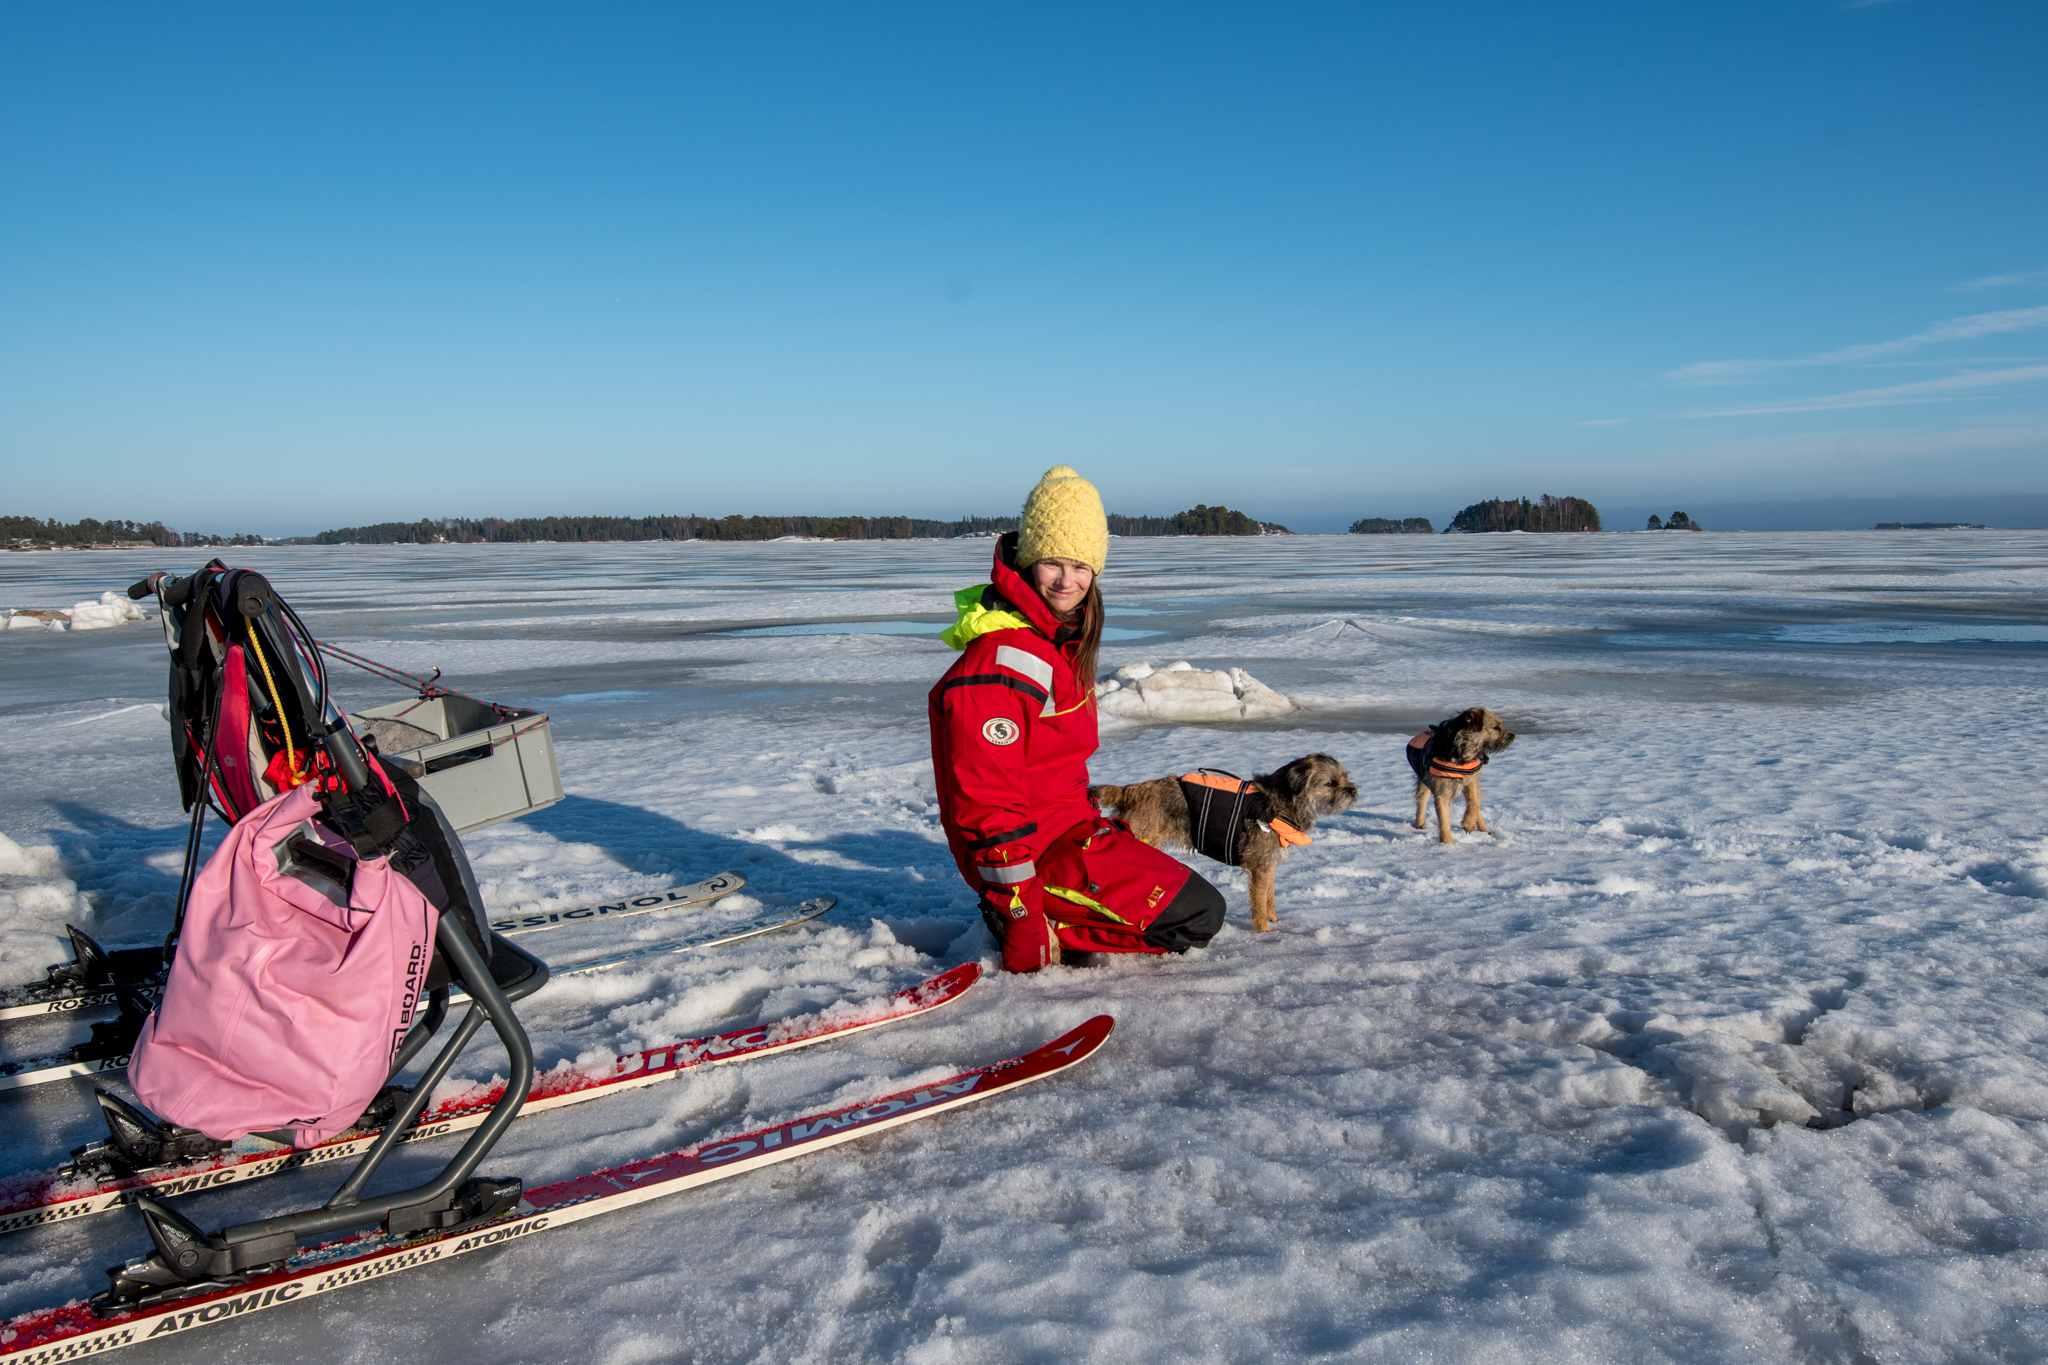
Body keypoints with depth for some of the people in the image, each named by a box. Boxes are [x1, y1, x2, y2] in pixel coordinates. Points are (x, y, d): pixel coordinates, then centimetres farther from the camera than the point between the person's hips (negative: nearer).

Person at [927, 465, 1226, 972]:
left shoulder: (1065, 636, 7)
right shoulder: (1003, 660, -26)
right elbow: (989, 805, -26)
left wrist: (1092, 824, 19)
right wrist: (1023, 923, -23)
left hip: (1067, 825, 10)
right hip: (1037, 849, -10)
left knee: (1182, 885, 27)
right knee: (1199, 916, -9)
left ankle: (1053, 924, 14)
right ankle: (1048, 932, -4)